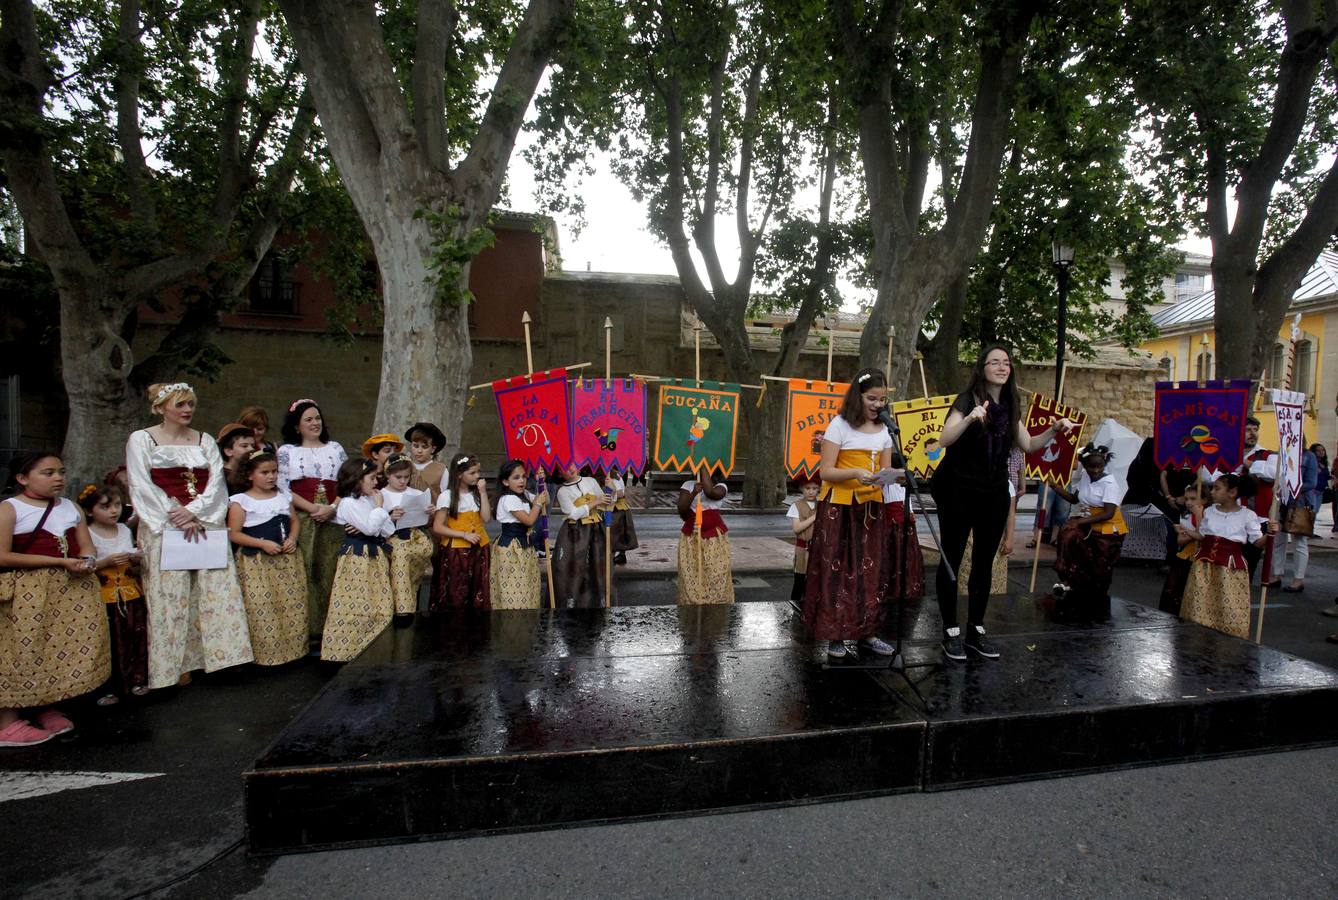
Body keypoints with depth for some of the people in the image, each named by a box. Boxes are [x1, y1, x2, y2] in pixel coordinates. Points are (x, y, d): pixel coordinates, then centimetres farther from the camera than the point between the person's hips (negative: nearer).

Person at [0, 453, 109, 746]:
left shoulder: (72, 508, 12)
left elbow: (86, 546, 13)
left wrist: (85, 562, -11)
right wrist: (60, 561, -18)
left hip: (73, 588, 6)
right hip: (27, 593, -6)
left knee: (63, 647, 9)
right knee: (24, 649, -3)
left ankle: (48, 709, 25)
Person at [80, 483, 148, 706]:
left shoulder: (125, 530, 8)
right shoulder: (87, 534, -7)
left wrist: (136, 559, -1)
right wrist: (107, 562, -24)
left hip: (130, 593, 5)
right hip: (104, 597, -4)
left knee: (136, 636, 7)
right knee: (109, 642, 0)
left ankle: (136, 679, 20)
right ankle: (108, 688, 13)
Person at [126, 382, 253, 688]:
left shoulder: (205, 441, 14)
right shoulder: (141, 440, 5)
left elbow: (217, 483, 5)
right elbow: (143, 488, -3)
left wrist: (194, 512, -12)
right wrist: (177, 518, -13)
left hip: (207, 526, 3)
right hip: (164, 528, -3)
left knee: (215, 590, -1)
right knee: (170, 597, -4)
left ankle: (216, 653, 5)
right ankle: (176, 665, 2)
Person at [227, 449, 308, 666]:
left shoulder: (284, 496, 11)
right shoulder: (241, 501, -4)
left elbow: (295, 521, 18)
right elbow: (233, 534, -8)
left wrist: (293, 539, -2)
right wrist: (263, 543, -17)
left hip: (288, 558, 5)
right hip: (256, 562, -5)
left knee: (293, 604, 5)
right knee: (261, 607, -7)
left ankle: (293, 648, 17)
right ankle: (266, 654, 4)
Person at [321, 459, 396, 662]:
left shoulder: (371, 500, 12)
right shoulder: (348, 503, -11)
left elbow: (390, 530, 8)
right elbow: (370, 528, -21)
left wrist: (365, 529, -8)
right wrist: (379, 507, -10)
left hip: (376, 556, 7)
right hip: (357, 559, -7)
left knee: (381, 605, 7)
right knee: (355, 605, -6)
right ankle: (345, 648, 4)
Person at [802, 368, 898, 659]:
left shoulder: (884, 429, 10)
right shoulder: (840, 425, -6)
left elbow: (885, 471, 13)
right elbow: (825, 471, -11)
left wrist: (889, 477, -10)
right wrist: (855, 473, -27)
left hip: (871, 508, 5)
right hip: (839, 508, -5)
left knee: (871, 570, 7)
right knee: (837, 570, -1)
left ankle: (867, 632, 20)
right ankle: (835, 635, 10)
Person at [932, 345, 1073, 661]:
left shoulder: (1010, 405, 8)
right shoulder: (967, 399, -11)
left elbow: (1028, 445, 15)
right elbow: (944, 439, -24)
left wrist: (1053, 430, -1)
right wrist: (970, 418, -39)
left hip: (994, 494, 6)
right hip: (959, 492, -6)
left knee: (984, 562, 11)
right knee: (951, 560, 1)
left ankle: (976, 630, 22)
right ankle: (951, 632, 11)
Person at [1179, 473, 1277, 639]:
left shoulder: (1247, 515, -5)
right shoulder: (1209, 511, 5)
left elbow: (1257, 541, -3)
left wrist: (1268, 533, -21)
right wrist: (1188, 532, -3)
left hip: (1231, 566, -3)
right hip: (1206, 563, 3)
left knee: (1230, 607, -1)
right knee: (1200, 604, 6)